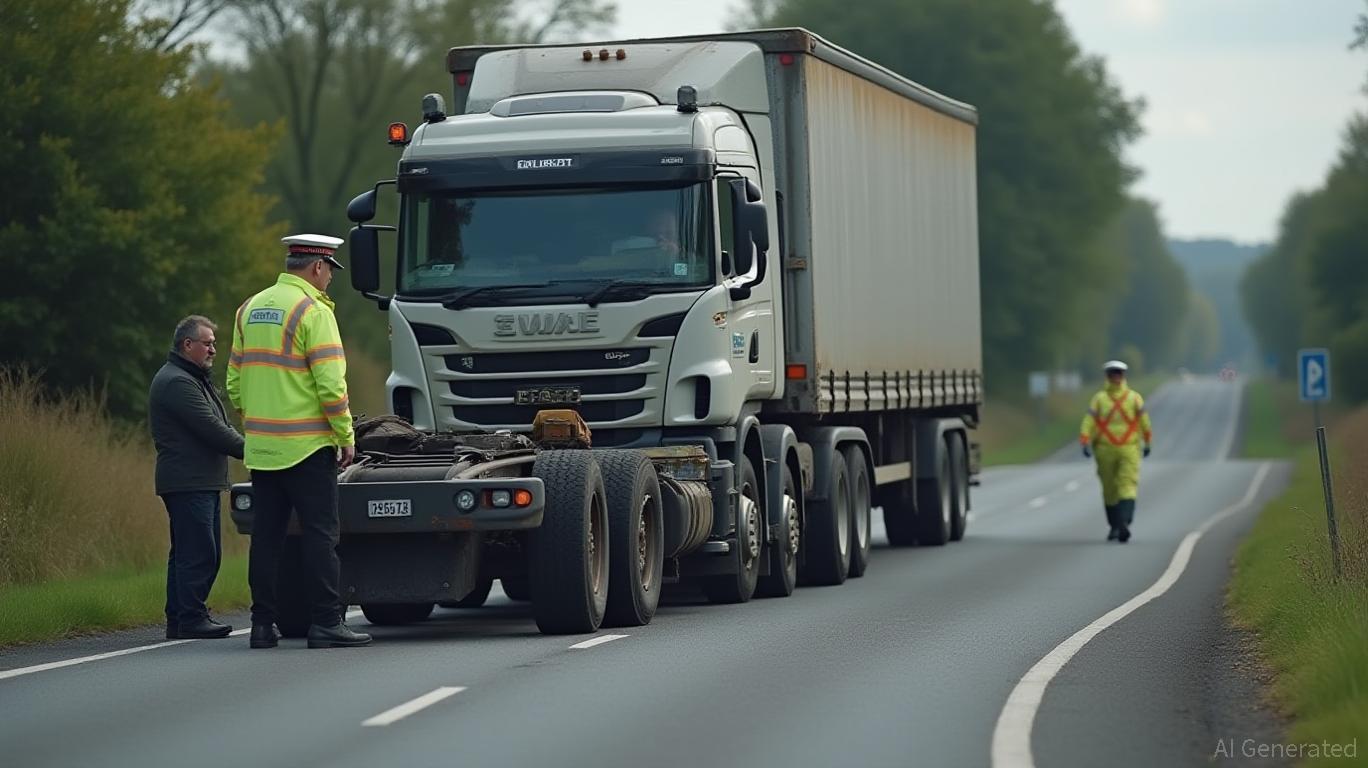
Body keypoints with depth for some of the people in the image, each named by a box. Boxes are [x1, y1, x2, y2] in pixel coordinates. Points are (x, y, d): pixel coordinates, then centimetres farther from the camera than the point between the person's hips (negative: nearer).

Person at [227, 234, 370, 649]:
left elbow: (234, 381, 14)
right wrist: (346, 436, -7)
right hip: (307, 444, -7)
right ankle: (326, 623, -4)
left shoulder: (250, 309, 12)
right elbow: (330, 383, -15)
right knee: (320, 535, -3)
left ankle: (262, 623, 9)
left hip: (260, 445, 7)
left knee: (266, 535, 9)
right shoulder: (312, 311, -10)